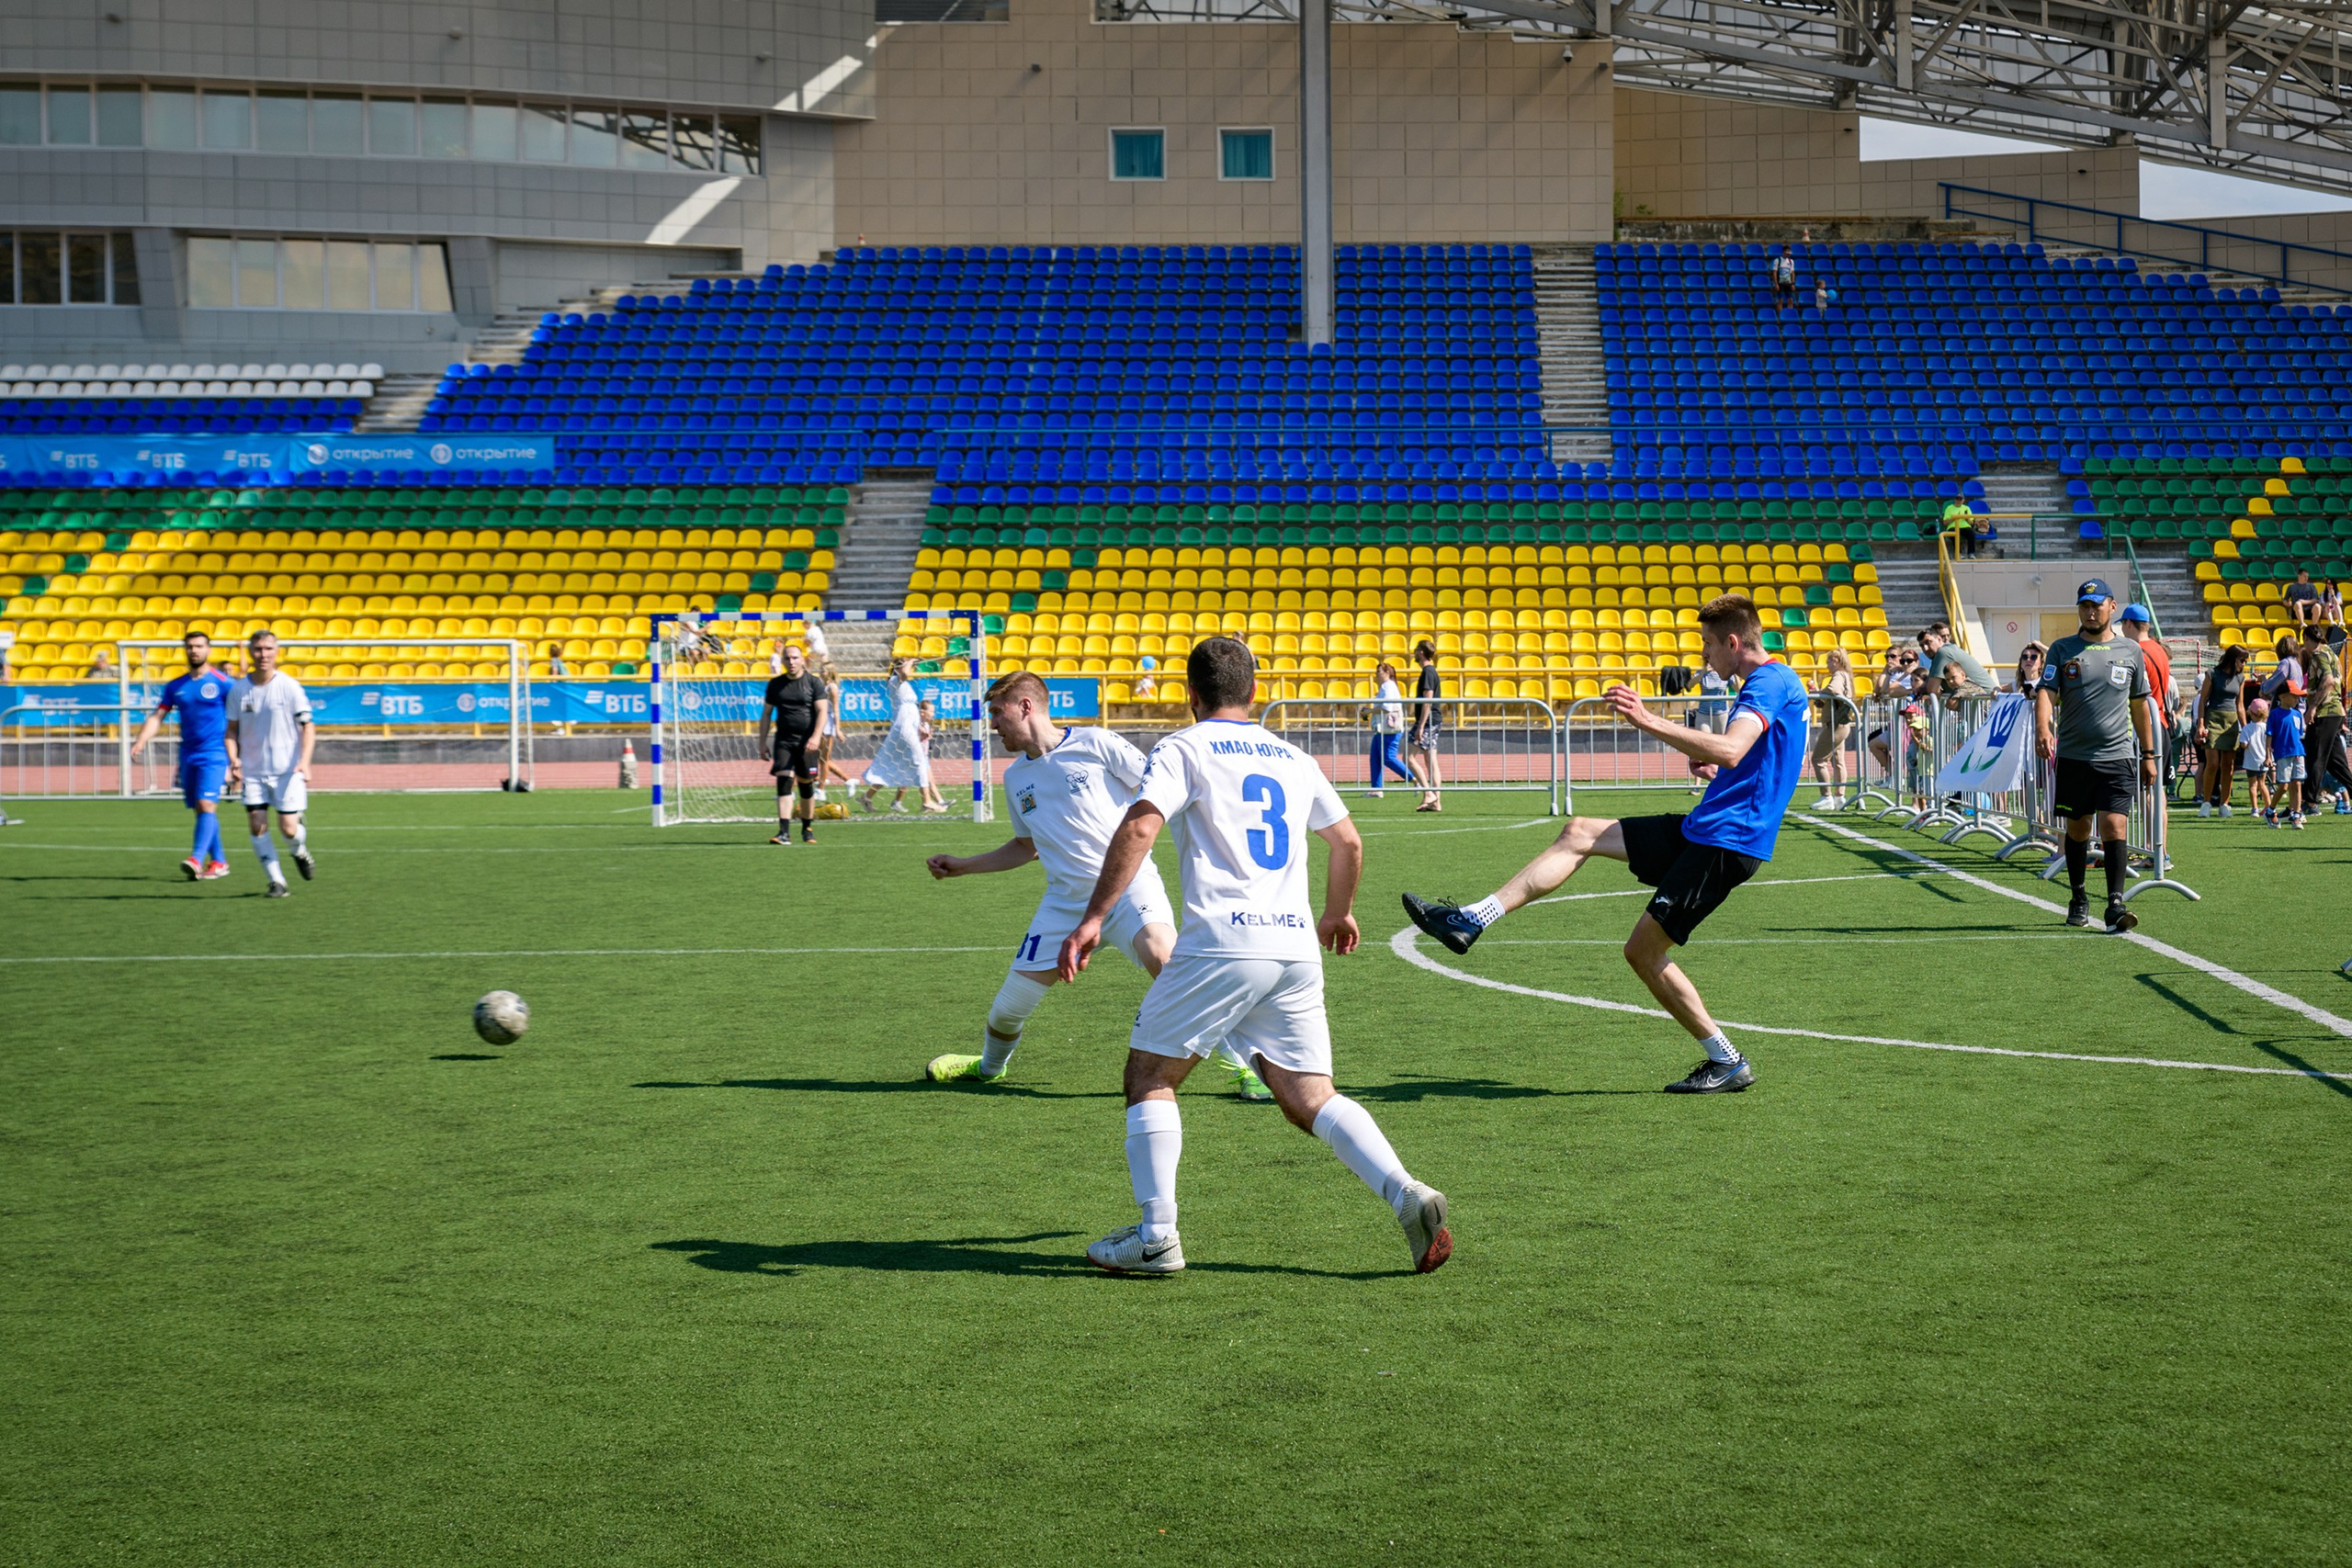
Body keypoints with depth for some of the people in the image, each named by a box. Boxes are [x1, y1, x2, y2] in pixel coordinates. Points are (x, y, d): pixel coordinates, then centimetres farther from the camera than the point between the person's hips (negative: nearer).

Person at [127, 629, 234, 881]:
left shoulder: (222, 683, -4)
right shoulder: (175, 686, 10)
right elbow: (157, 717, 8)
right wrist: (141, 741, -8)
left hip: (213, 755, -5)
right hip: (188, 755, 5)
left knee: (206, 805, -18)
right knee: (201, 810, 8)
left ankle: (196, 859, -26)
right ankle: (219, 861, 17)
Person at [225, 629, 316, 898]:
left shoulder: (289, 687, -6)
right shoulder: (238, 690, 3)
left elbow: (308, 725, -5)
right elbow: (233, 730, 11)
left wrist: (304, 761, -18)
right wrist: (234, 759, -6)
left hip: (287, 770, -3)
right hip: (252, 771, 3)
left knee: (288, 828, -6)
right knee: (257, 826, -8)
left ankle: (301, 853, 30)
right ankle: (277, 882, 3)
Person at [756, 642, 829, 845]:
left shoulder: (814, 682, 0)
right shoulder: (776, 684, 9)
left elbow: (822, 711, -6)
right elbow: (766, 714, 15)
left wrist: (815, 737, -20)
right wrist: (763, 741, 8)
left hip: (806, 741, -1)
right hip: (783, 739, 1)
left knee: (806, 784, 6)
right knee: (784, 782, -13)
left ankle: (807, 828, 25)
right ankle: (784, 832, -19)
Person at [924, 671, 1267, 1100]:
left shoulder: (1095, 743, -2)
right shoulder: (1015, 778, 16)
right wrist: (962, 866, 25)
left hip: (1127, 880, -5)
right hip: (1066, 899, 5)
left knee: (1160, 953, -34)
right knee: (1007, 1008, 2)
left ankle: (1246, 1066, -25)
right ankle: (989, 1066, 39)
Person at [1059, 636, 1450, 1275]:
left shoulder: (1184, 749, 3)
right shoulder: (1293, 759, 20)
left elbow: (1140, 826, -12)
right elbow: (1348, 843, 27)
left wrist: (1092, 918, -14)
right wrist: (1337, 913, 45)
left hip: (1221, 942, -5)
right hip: (1297, 946, 5)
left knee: (1149, 1075, 9)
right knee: (1310, 1098, 8)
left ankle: (1156, 1238, 2)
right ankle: (1408, 1196, -11)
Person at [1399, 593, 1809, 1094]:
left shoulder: (1771, 682, -15)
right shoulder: (1773, 682, 17)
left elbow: (1730, 751, -32)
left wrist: (1649, 722, -32)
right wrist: (1707, 760, 15)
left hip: (1727, 842, -10)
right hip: (1702, 829, 10)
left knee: (1644, 950, -7)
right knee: (1579, 833, 8)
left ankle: (1728, 1063, 5)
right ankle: (1470, 920, 7)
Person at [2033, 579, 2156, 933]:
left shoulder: (2130, 651, 8)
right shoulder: (2062, 650, 4)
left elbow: (2140, 704, 16)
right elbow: (2046, 692, -7)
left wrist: (2148, 754, 16)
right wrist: (2043, 727, -28)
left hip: (2117, 757, -1)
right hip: (2073, 757, 1)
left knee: (2114, 827, -13)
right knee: (2077, 830, 10)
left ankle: (2115, 905, -16)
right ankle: (2078, 899, 26)